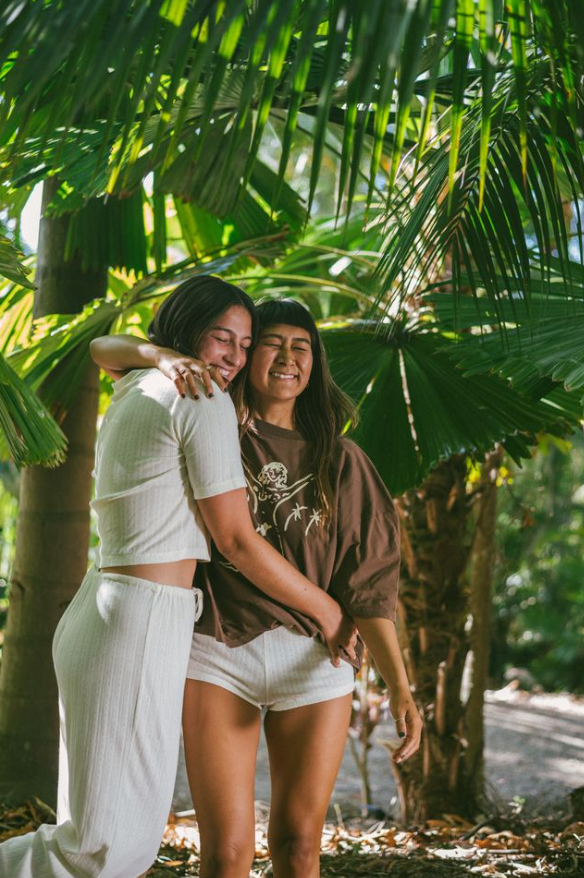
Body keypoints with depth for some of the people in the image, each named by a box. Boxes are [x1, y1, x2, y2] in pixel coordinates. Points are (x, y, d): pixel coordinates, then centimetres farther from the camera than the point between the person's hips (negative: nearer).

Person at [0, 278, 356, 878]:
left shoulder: (131, 398, 18)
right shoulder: (203, 402, -8)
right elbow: (237, 541, -7)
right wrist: (328, 613, 3)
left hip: (98, 611, 10)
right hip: (142, 624, -10)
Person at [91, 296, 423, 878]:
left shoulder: (340, 461, 8)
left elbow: (368, 584, 2)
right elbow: (106, 350, 9)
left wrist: (400, 688, -9)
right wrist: (162, 355, -14)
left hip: (313, 661, 1)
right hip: (217, 653, -1)